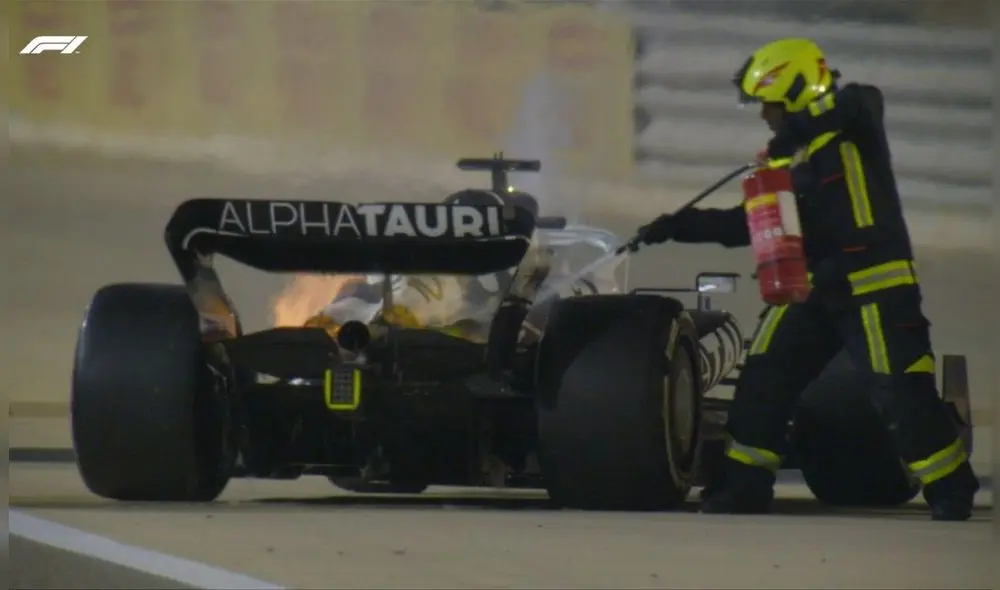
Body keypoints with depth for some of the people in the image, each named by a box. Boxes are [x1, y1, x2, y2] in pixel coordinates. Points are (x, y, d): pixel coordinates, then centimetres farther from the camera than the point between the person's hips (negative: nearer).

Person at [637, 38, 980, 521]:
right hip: (814, 288, 8)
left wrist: (800, 126, -31)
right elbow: (751, 224, 19)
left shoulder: (854, 125, -6)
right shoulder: (788, 155, 15)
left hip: (874, 285, -8)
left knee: (902, 390, -10)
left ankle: (951, 491, -1)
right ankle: (745, 488, 15)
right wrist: (679, 226, 13)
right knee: (764, 381, 5)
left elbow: (859, 102, -31)